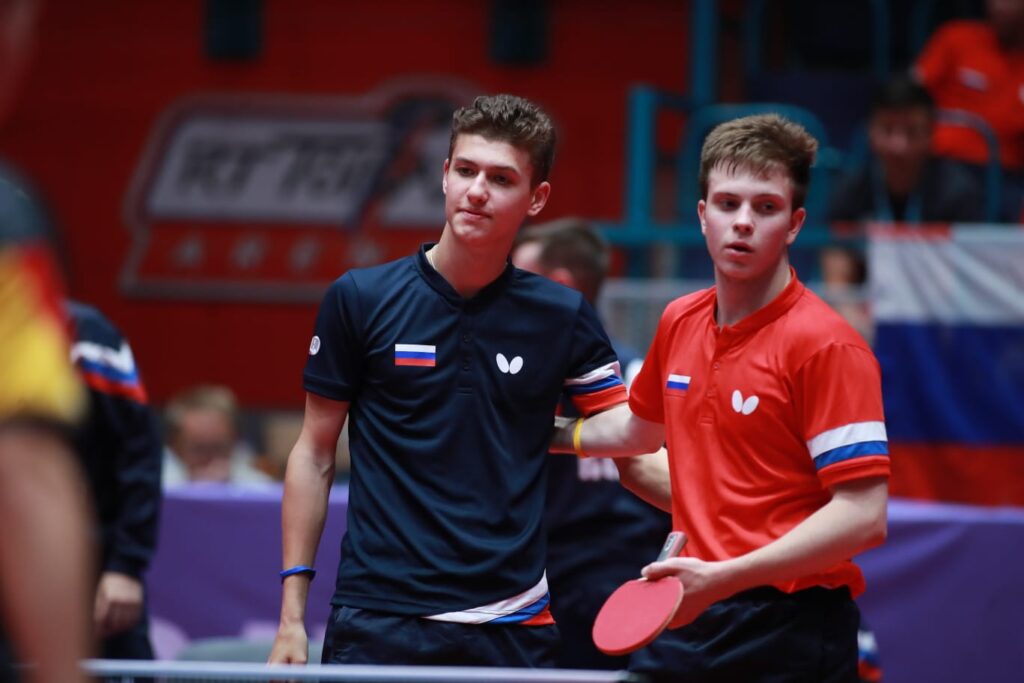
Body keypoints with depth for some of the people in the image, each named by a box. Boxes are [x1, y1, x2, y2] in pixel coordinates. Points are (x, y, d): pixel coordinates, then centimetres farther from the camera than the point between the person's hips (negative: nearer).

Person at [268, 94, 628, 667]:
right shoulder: (360, 299, 2)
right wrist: (293, 613, 2)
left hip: (512, 626, 1)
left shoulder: (563, 317, 4)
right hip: (376, 621, -1)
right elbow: (315, 454, 6)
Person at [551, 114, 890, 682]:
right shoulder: (679, 323, 10)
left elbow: (864, 517, -20)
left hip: (788, 635, -6)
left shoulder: (827, 347, -13)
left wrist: (724, 578, -25)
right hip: (686, 620, 7)